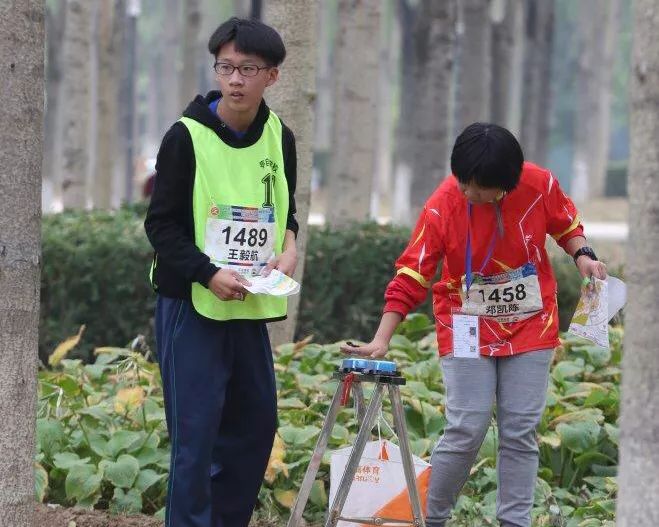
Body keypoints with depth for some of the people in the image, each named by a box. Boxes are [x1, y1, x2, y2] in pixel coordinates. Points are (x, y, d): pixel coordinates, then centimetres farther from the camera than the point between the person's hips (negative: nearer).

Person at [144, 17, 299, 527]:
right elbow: (162, 224, -8)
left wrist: (288, 246, -4)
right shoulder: (187, 136, -10)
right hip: (191, 303, -5)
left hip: (252, 307, 5)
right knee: (196, 431, -7)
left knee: (257, 424, 10)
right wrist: (209, 274, -20)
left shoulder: (281, 139, 5)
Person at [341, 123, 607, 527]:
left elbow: (566, 225, 10)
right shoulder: (442, 207, -18)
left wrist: (583, 255, -11)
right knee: (467, 430, -9)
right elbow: (411, 277, -17)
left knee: (521, 431, 2)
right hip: (469, 327, -2)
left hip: (531, 325, 2)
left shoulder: (541, 186, -12)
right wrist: (382, 340, -24)